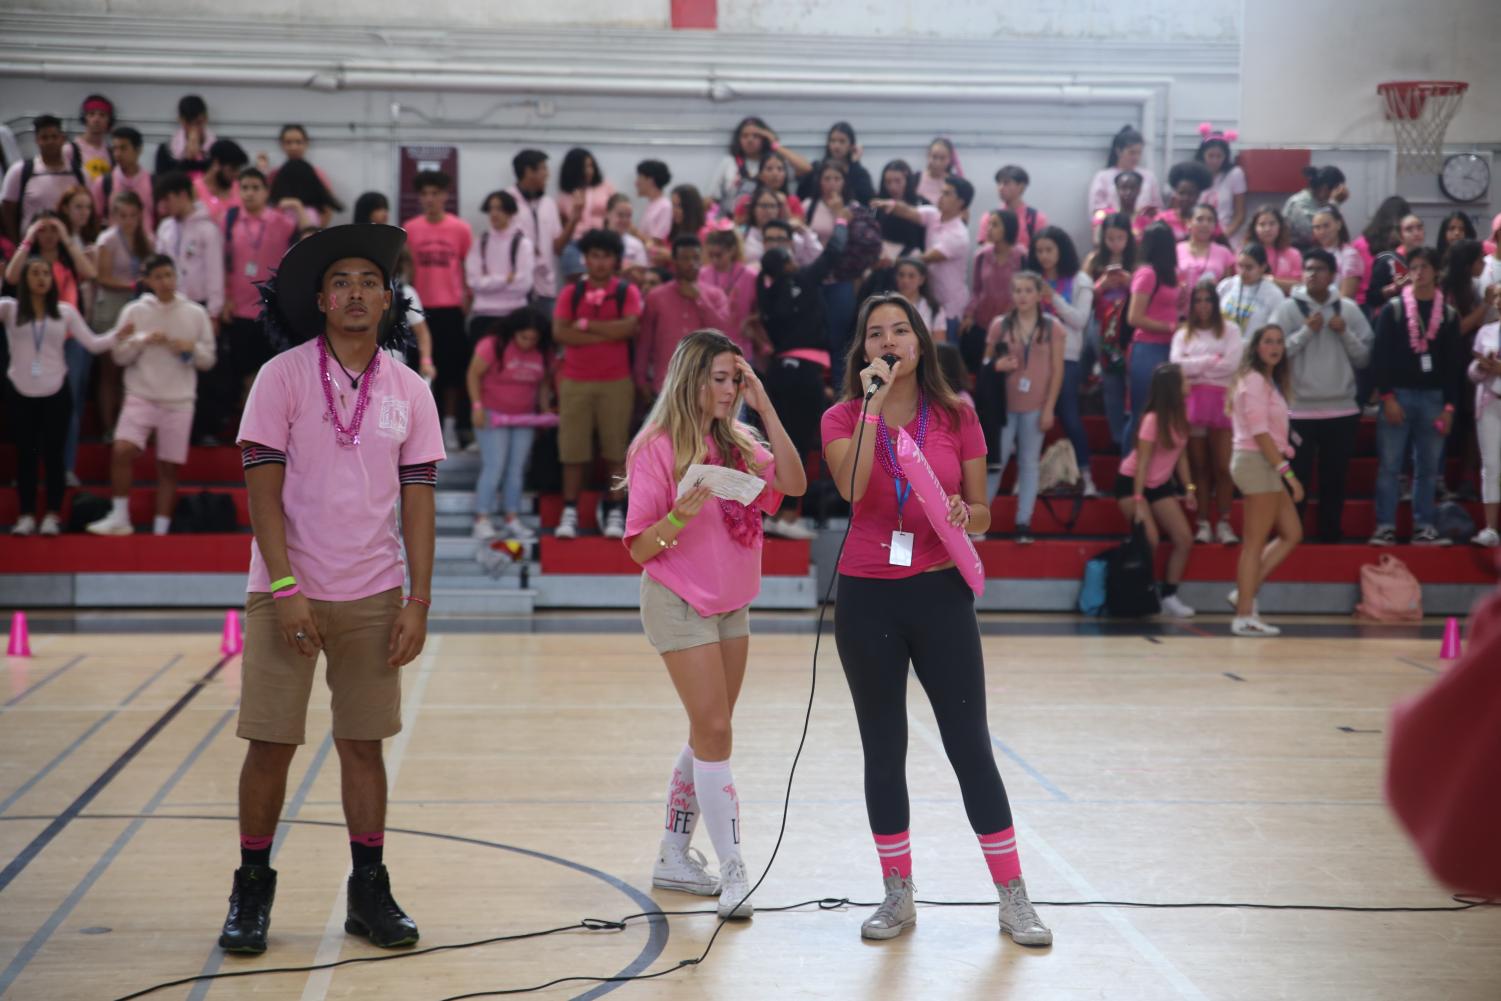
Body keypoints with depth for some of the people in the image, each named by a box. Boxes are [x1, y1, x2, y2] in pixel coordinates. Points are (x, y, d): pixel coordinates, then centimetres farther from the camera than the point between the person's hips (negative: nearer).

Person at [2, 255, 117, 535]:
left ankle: (52, 515, 11)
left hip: (55, 392, 1)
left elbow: (92, 343, 0)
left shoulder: (65, 311, 4)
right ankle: (26, 515, 14)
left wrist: (117, 335, -18)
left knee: (53, 454, 3)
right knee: (25, 454, 6)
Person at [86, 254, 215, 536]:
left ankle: (161, 529, 11)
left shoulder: (196, 314, 6)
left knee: (169, 468, 4)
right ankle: (119, 518, -12)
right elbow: (119, 356, 3)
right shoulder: (134, 312, 4)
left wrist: (192, 347, -11)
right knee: (122, 450, -20)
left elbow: (208, 360, 9)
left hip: (179, 401, 1)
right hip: (140, 397, -1)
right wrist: (142, 340, -13)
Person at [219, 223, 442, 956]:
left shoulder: (409, 392, 4)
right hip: (287, 592, -2)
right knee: (270, 745, 0)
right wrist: (286, 587, -14)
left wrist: (418, 602, -2)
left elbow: (418, 501, 4)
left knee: (363, 744, 8)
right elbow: (263, 489, -7)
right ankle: (252, 889, 15)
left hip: (374, 598, 2)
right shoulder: (282, 377, -4)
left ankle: (369, 892, 17)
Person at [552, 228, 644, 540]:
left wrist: (586, 324, -8)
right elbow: (560, 333, -7)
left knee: (616, 449, 1)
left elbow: (628, 328, -14)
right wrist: (607, 334, -11)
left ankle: (615, 513, 6)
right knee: (573, 449, 1)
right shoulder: (571, 293, 6)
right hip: (575, 381, 1)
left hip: (616, 382, -1)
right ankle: (570, 513, 7)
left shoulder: (627, 292, 2)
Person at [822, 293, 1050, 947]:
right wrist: (874, 403, -20)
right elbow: (852, 488, -21)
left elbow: (981, 514, 7)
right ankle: (898, 896, 20)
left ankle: (1013, 899, 7)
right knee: (883, 749, 8)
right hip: (866, 598, 0)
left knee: (970, 745, -1)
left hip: (940, 593, 0)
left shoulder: (957, 417, 2)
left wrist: (963, 516, -15)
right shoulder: (843, 418, 0)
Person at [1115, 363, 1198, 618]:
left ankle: (1169, 595, 8)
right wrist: (1138, 501, -25)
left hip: (1161, 484, 7)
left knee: (1184, 539, -1)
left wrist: (1189, 487, 3)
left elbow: (1181, 454, 7)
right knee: (1150, 540, -19)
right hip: (1132, 482, -7)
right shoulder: (1153, 419, -23)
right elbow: (1142, 462, -23)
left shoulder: (1179, 417, -3)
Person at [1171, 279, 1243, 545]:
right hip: (1193, 401, 2)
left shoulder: (1230, 330, 7)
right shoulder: (1182, 334, 13)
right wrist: (1212, 361, -5)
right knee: (1198, 467, 3)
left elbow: (1231, 364, -6)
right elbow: (1177, 365, -3)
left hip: (1221, 401, -2)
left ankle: (1224, 523, -1)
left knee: (1223, 467, -6)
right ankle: (1203, 524, 4)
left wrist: (1196, 367, -1)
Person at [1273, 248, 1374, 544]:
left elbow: (1364, 358, 4)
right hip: (1300, 409, -2)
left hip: (1342, 409, 2)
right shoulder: (1288, 308, -1)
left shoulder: (1349, 309, 5)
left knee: (1334, 481, 10)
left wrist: (1345, 332, -9)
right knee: (1296, 479, 1)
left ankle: (1331, 537, 19)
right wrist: (1306, 330, -13)